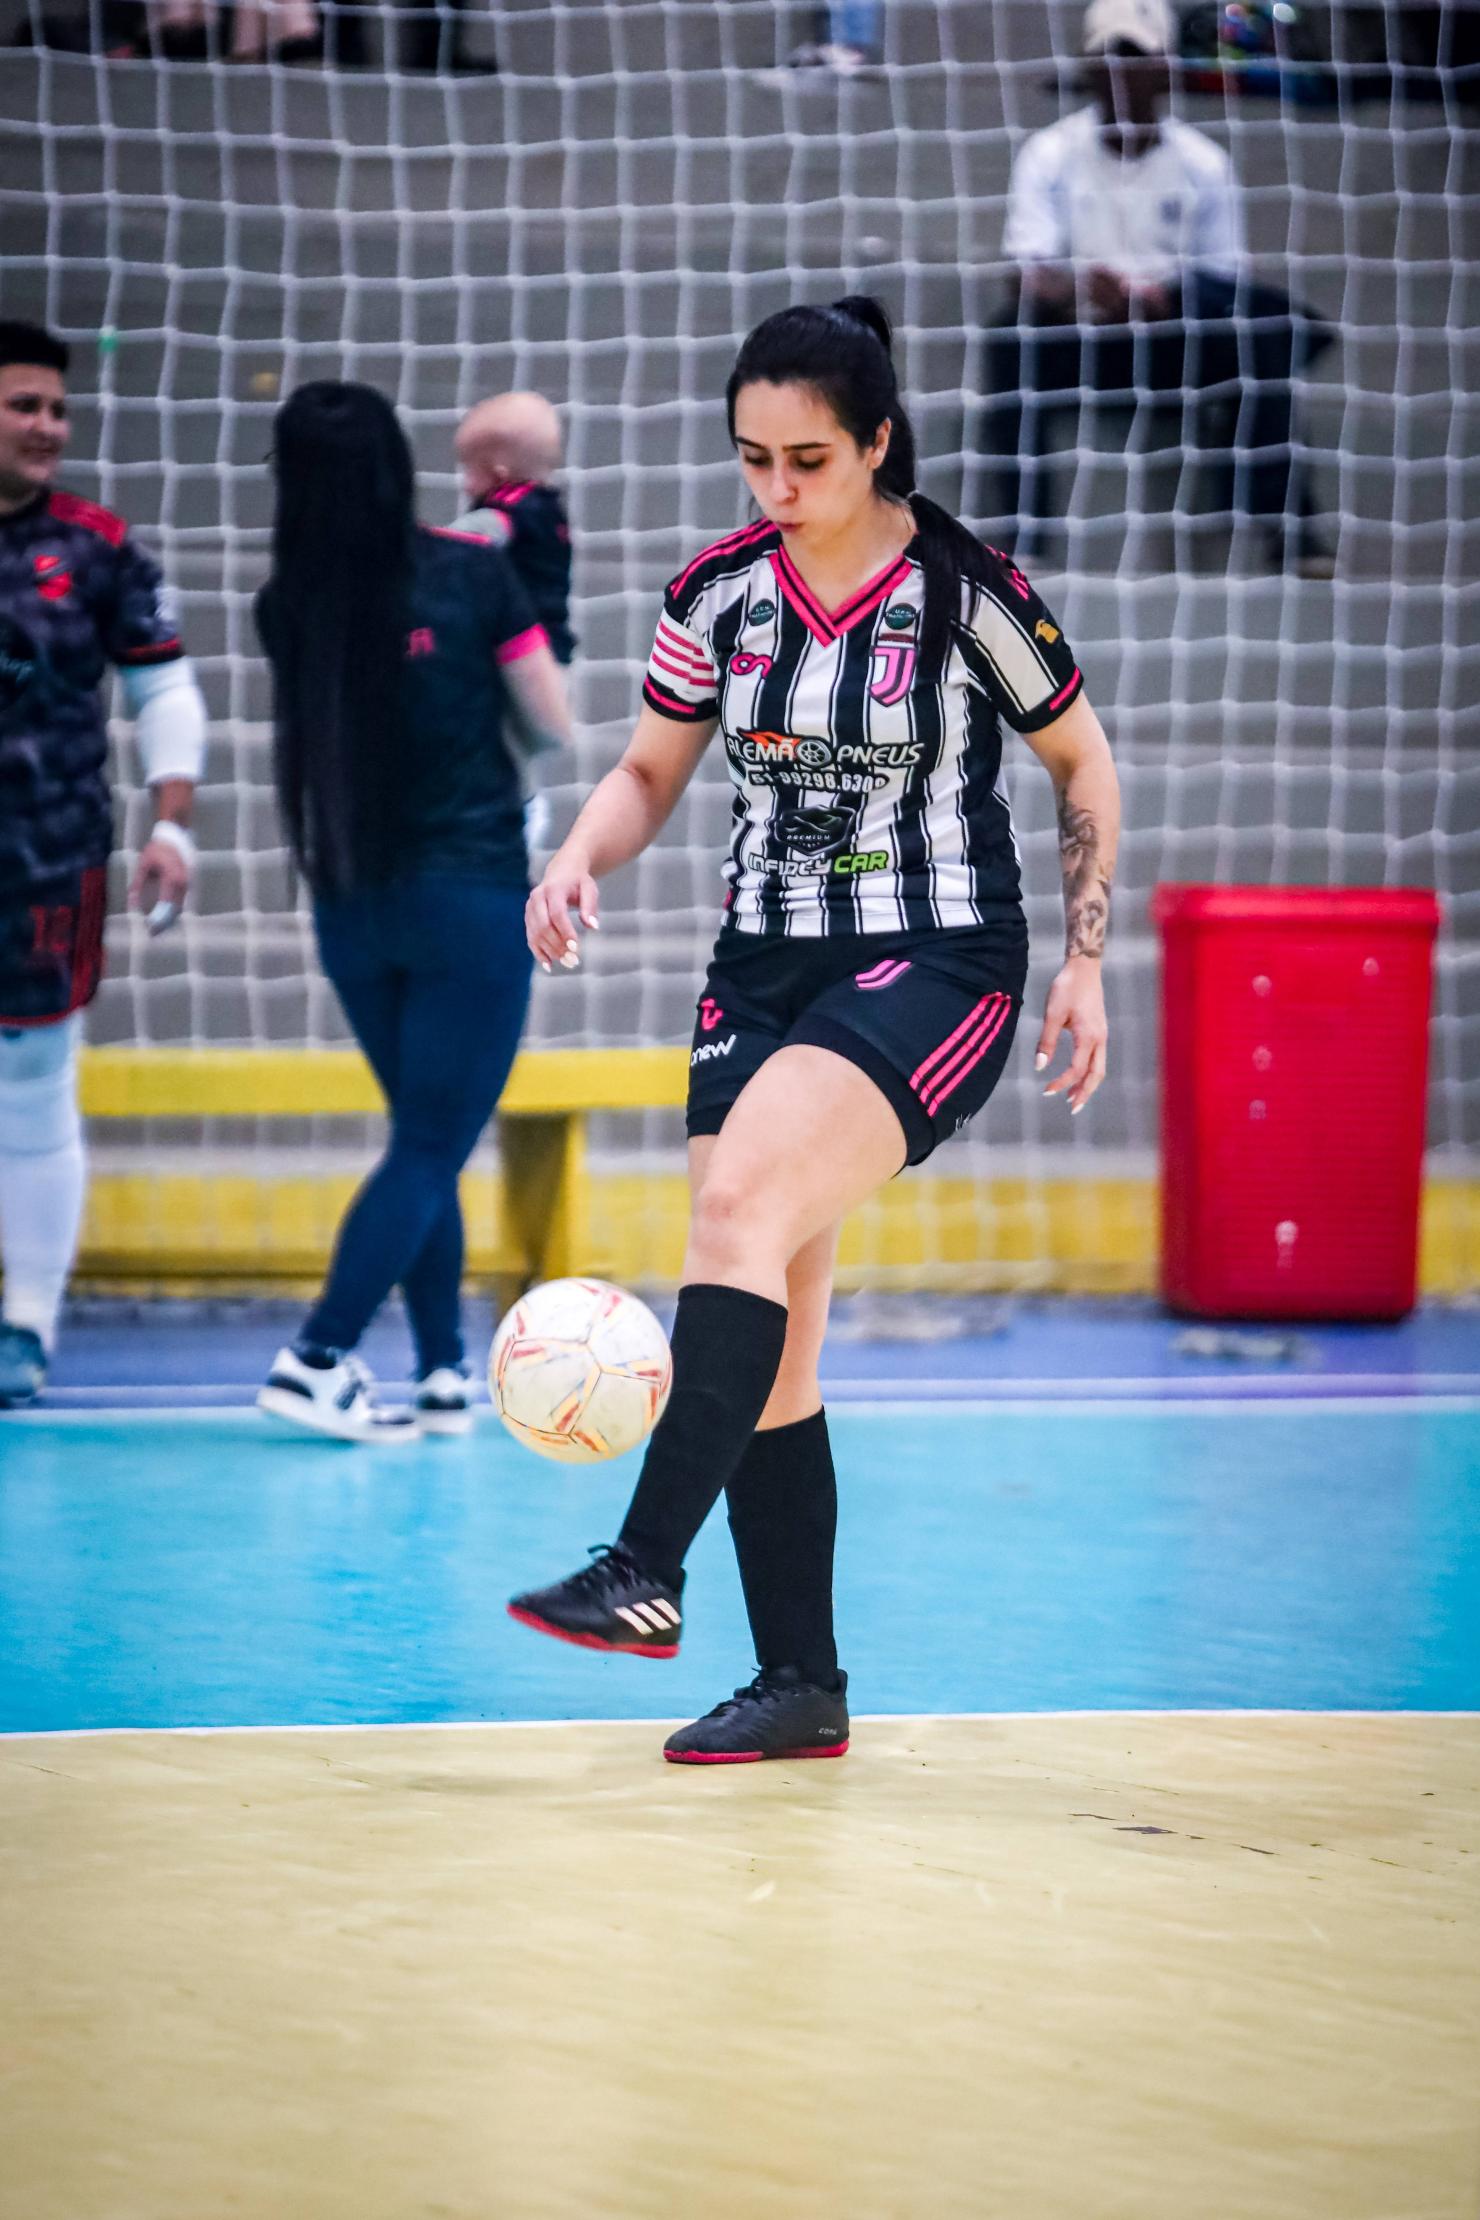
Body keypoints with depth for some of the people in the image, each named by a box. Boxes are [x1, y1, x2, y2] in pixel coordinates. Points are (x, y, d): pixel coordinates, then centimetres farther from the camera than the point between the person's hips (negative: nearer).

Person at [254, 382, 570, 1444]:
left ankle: (445, 1374, 15)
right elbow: (555, 720, -4)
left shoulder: (292, 605, -3)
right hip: (472, 895, -4)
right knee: (433, 1144, 0)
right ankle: (320, 1358, -12)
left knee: (428, 1136, 17)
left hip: (353, 906, 4)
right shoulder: (472, 573, -10)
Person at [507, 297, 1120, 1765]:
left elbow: (1082, 765, 3)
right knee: (771, 1341, 2)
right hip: (764, 967, 6)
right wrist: (576, 866, -7)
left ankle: (645, 1571, -33)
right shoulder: (720, 594, 1)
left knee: (740, 1201, -29)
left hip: (937, 965, -5)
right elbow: (649, 773, 14)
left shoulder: (967, 593, -10)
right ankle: (802, 1687, 10)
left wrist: (1084, 964, 1)